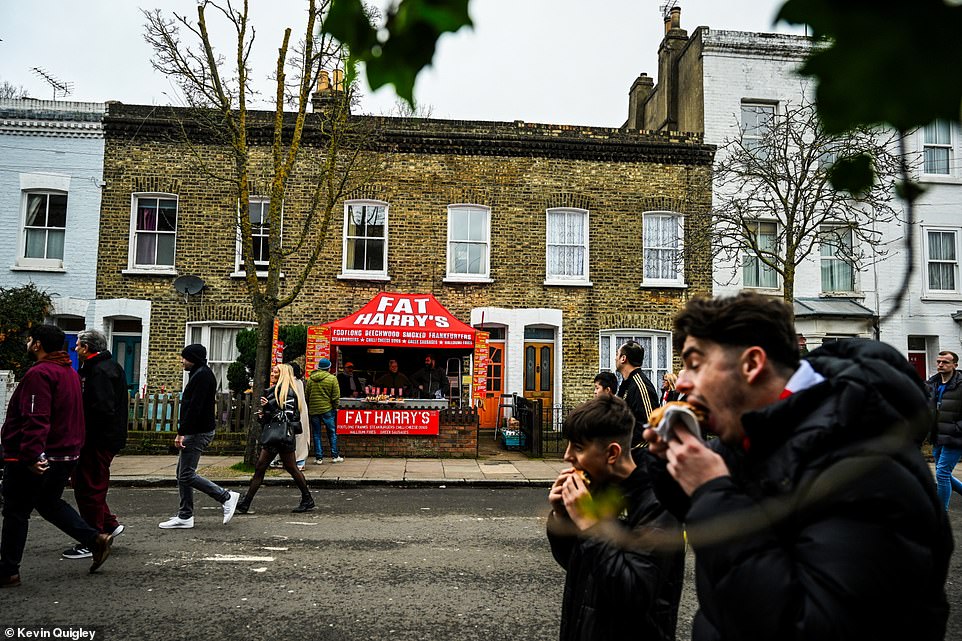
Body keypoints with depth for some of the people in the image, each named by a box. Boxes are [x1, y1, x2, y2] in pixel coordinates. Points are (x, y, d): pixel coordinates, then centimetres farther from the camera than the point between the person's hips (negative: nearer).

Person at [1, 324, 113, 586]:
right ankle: (95, 539, 11)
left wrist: (31, 454, -30)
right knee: (50, 503, 22)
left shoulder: (39, 373, -18)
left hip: (32, 460, -9)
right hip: (66, 454, 9)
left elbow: (35, 419, -26)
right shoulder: (70, 373, 13)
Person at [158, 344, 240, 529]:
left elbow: (194, 407, -23)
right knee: (182, 473, 12)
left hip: (198, 432, -11)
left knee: (186, 475, -8)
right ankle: (184, 517, 17)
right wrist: (182, 432, 19)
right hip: (195, 432, 11)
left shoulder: (202, 375, -15)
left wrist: (181, 432, -23)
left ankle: (226, 497, -2)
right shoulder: (199, 374, 18)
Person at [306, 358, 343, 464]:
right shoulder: (332, 378, -6)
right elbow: (336, 395, -7)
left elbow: (307, 395, 7)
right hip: (327, 409, -2)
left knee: (316, 434, 8)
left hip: (313, 410, 2)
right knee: (332, 432, 9)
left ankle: (319, 457, 9)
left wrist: (308, 408, 16)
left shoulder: (310, 379, 3)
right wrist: (335, 407, 6)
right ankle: (335, 456, 12)